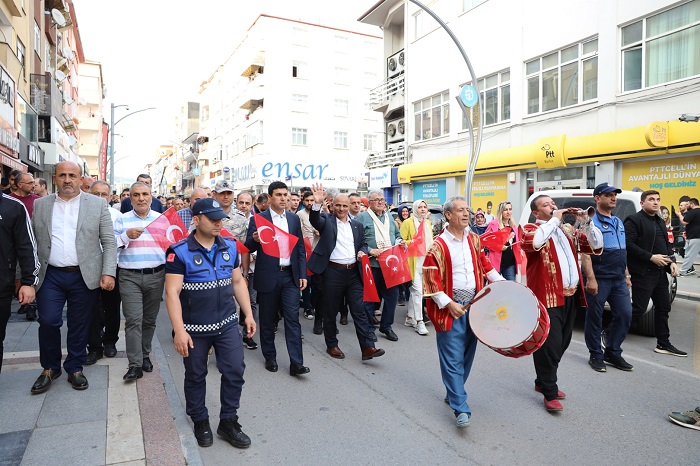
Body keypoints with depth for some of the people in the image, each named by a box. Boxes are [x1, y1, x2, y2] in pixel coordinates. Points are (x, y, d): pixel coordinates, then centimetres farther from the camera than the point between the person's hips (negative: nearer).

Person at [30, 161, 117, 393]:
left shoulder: (97, 204, 1)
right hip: (50, 276, 1)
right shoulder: (40, 205, 7)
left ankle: (75, 369, 25)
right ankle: (49, 368, 22)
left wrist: (108, 272, -9)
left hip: (84, 276, -1)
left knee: (79, 325, 8)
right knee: (48, 322, -1)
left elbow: (109, 242, -1)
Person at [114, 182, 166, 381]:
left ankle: (145, 355, 28)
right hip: (130, 276, -1)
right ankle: (135, 365, -2)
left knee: (150, 319, 11)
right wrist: (126, 236, -16)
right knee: (133, 320, -7)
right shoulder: (122, 220, 6)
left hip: (156, 276, 2)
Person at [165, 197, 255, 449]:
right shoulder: (179, 252, -12)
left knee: (235, 370, 3)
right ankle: (200, 421, 36)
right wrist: (179, 330, -21)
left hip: (227, 323, 3)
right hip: (194, 328, -3)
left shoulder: (230, 247, 2)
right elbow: (172, 292, -15)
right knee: (196, 376, 13)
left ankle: (228, 421, 23)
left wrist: (248, 314, 6)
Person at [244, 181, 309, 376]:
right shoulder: (258, 219, -2)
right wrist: (254, 239, -24)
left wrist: (302, 274, 4)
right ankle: (270, 358, 25)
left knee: (293, 318, -2)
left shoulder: (294, 218, 9)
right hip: (267, 276, -2)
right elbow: (248, 247, -1)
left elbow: (300, 248, 10)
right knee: (267, 320, 9)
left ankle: (296, 363, 2)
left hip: (290, 276, 2)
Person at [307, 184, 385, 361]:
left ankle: (367, 347, 5)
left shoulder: (357, 225, 12)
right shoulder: (327, 221, 0)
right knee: (330, 311, 9)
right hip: (333, 272, -3)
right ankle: (332, 345, 24)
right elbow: (314, 220, -20)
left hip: (353, 272, 3)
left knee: (359, 310, 2)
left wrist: (362, 252, -2)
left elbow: (363, 243, 21)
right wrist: (317, 203, -38)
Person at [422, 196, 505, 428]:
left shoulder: (474, 239, 7)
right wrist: (448, 304, -16)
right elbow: (431, 280, -12)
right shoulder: (438, 245, -12)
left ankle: (453, 393, 33)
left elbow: (484, 263, 20)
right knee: (453, 360, -3)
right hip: (450, 308, -6)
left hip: (474, 305, 6)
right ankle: (461, 409, 3)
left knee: (467, 355, 15)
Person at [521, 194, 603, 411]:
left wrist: (586, 222, -1)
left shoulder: (567, 230, 19)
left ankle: (542, 381, 32)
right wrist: (555, 220, -16)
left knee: (561, 344, 16)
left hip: (571, 296, 8)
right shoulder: (531, 229, -3)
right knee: (550, 345, -6)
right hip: (548, 297, -7)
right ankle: (550, 393, 8)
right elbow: (533, 242, -28)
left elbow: (596, 247, 13)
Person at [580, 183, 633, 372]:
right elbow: (585, 253, -16)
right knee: (594, 318, 2)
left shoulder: (618, 222, 17)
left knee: (625, 315, 6)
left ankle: (613, 353, 21)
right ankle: (596, 355, 15)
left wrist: (626, 276, 18)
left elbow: (622, 252, 22)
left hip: (618, 279, 7)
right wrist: (590, 279, -22)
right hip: (599, 279, -7)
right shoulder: (590, 222, -9)